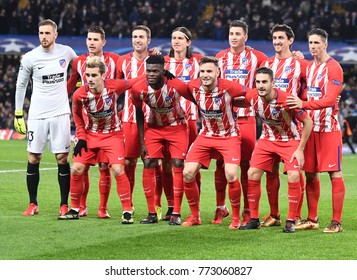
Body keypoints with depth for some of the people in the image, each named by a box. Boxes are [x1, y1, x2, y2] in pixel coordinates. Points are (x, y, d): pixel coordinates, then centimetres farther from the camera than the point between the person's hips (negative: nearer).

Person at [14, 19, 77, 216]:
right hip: (37, 115, 0)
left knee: (62, 159, -2)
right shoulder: (30, 58, -5)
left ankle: (64, 205, 6)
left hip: (60, 113, 0)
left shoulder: (66, 52, -2)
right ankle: (33, 204, 12)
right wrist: (18, 114, 4)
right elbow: (21, 85, 5)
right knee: (33, 159, 1)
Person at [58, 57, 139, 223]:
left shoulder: (115, 86, -24)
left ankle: (127, 211, -7)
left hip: (113, 134, -2)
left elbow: (134, 83, -4)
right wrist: (81, 137, 0)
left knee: (118, 170, -17)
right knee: (77, 169, -4)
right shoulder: (79, 94, -17)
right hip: (91, 134, 2)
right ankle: (74, 210, 14)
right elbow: (77, 115, 3)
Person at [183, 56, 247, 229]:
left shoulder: (228, 87, -23)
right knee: (188, 173, -6)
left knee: (231, 175, -20)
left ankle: (236, 218, 0)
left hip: (229, 136, -4)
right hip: (206, 135, 4)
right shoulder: (193, 87, -12)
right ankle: (194, 216, 13)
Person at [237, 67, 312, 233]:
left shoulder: (287, 100, -30)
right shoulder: (251, 97, -18)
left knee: (293, 177, -20)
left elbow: (308, 122, -19)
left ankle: (291, 221, -6)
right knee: (252, 174, -7)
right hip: (267, 139, 4)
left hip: (291, 140, -4)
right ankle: (254, 219, 7)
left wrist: (300, 150, -18)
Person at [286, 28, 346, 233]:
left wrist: (304, 104, -28)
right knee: (310, 174, 8)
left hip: (329, 128, -7)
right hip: (310, 126, 7)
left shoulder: (334, 68, -9)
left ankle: (336, 222, -5)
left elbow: (330, 99, -19)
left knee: (335, 173, -6)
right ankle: (312, 219, 16)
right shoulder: (309, 66, 14)